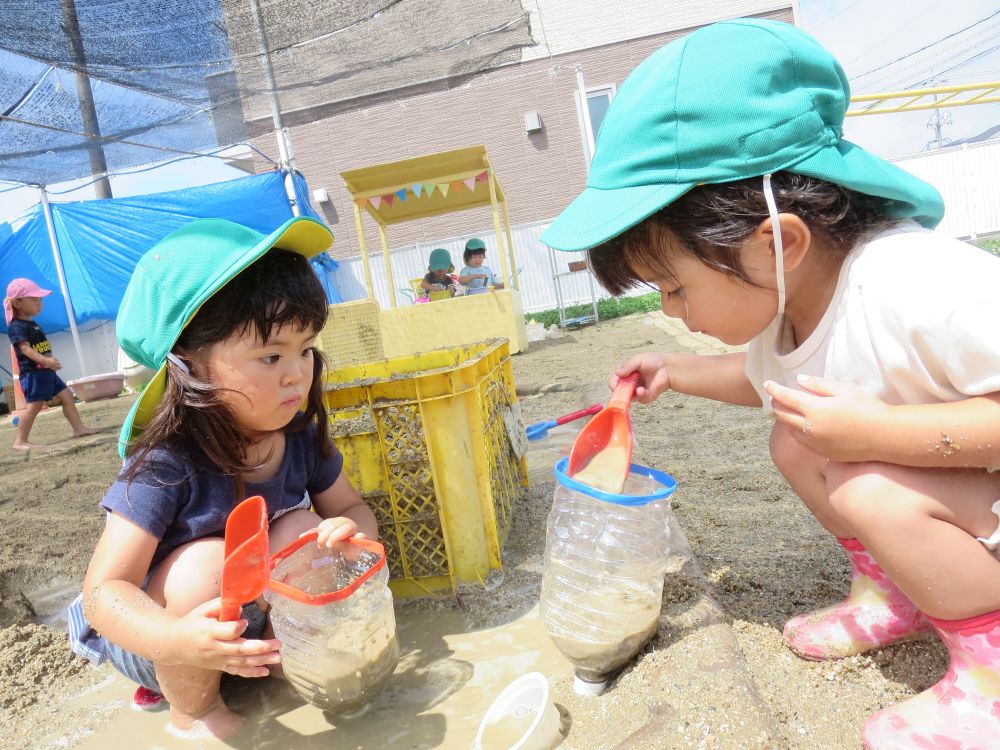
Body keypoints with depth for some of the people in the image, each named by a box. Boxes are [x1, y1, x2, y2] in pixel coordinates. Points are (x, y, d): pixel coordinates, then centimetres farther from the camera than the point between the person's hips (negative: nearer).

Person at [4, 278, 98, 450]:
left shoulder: (32, 324, 17)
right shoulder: (16, 326, -13)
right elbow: (25, 348, -25)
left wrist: (49, 361, 27)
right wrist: (45, 360, -38)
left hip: (45, 372, 10)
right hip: (32, 372, -10)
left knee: (66, 395, 8)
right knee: (34, 405, -12)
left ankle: (79, 428, 11)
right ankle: (20, 441, -8)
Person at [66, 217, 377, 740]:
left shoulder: (301, 436, -16)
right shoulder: (167, 465, -31)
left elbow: (352, 508, -2)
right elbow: (103, 590, -30)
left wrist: (352, 532, -28)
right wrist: (177, 639, -50)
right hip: (154, 643, -3)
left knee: (305, 529, -21)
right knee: (206, 560, -33)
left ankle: (281, 657, 1)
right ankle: (193, 711, -6)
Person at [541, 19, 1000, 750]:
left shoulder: (924, 291, -36)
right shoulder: (777, 301, -7)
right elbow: (769, 381, 15)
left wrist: (877, 431, -39)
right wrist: (678, 372, 5)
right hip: (910, 474, 8)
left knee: (870, 493, -30)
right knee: (794, 440, -2)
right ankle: (892, 594, 12)